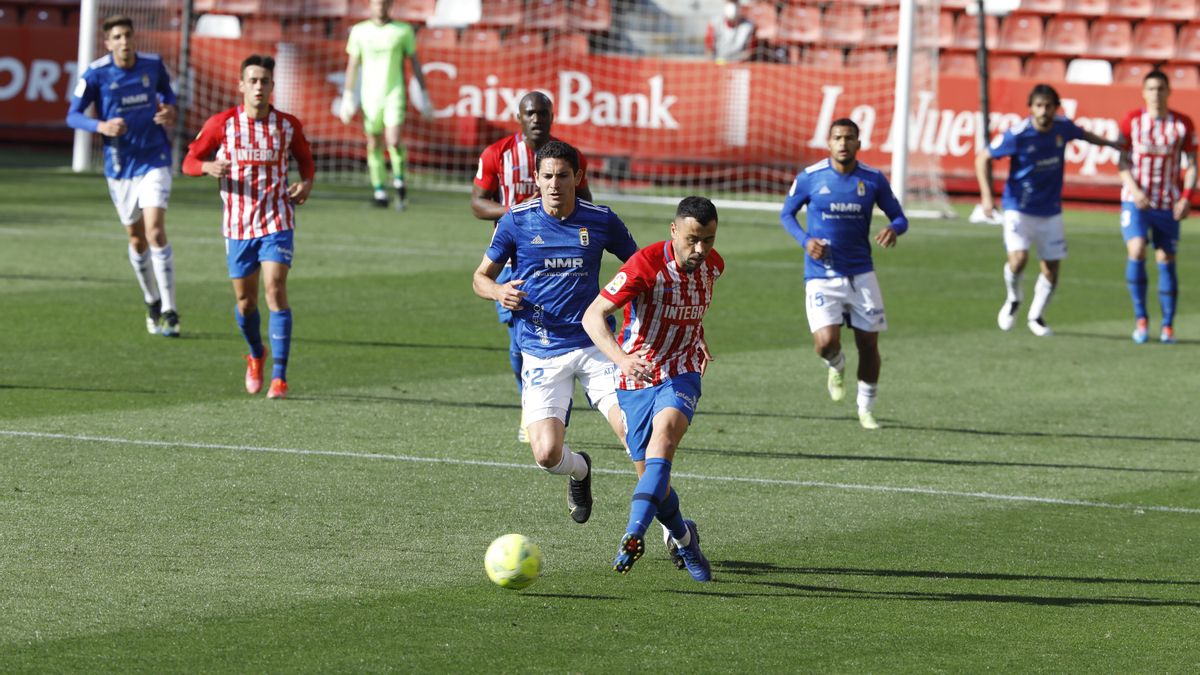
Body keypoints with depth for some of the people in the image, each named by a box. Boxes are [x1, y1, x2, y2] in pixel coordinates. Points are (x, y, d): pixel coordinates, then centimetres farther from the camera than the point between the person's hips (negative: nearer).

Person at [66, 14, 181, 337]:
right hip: (119, 166, 1)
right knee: (137, 240, 10)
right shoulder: (95, 74, -10)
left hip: (155, 161, -1)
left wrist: (170, 110, -4)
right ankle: (152, 302, 33)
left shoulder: (153, 65, -4)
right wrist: (101, 126, -23)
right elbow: (73, 115, -5)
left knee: (155, 231, -15)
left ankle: (169, 311, -12)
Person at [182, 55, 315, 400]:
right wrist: (209, 167, -20)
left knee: (275, 290, -16)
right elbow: (190, 161, 3)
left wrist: (306, 183, -4)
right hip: (238, 224, 1)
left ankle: (279, 377, -17)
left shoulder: (288, 125, 1)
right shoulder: (222, 123, -3)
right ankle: (256, 355, 40)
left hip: (277, 221, -1)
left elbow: (306, 159, 18)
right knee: (245, 300, 8)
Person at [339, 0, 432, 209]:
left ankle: (399, 180, 4)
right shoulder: (360, 31, 6)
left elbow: (415, 63, 9)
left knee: (393, 140, -17)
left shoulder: (403, 31, 3)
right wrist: (347, 96, 6)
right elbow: (352, 65, 10)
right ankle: (379, 190, 13)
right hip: (370, 95, 2)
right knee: (374, 144, 4)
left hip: (394, 92, -2)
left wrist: (424, 95, 7)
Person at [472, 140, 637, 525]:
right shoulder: (516, 221, -1)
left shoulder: (600, 220, 0)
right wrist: (498, 291, -14)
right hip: (542, 354, 0)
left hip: (593, 345, 0)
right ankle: (580, 471, 25)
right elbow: (481, 276, 10)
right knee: (547, 454, -13)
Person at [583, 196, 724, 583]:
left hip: (681, 374, 2)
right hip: (636, 377, -2)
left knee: (662, 441, -28)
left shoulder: (712, 265, -3)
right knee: (649, 474, 3)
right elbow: (593, 315, -29)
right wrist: (621, 358, -43)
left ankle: (634, 536, -38)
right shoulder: (646, 265, -22)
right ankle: (684, 537, 32)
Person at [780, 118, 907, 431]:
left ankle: (866, 409, 26)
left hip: (860, 274, 2)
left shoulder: (873, 179, -2)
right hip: (821, 276, -2)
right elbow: (787, 213, 8)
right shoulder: (809, 178, -5)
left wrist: (893, 229, -18)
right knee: (826, 343, -18)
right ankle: (837, 366, 21)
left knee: (868, 344, 4)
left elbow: (899, 217, 7)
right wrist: (805, 240, -11)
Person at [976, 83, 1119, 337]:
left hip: (1050, 211, 4)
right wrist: (986, 196, -18)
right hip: (1019, 209, -4)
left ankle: (1036, 317, 28)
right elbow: (982, 157, -10)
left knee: (1051, 268, 6)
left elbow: (1083, 134, 20)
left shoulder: (1062, 126, -6)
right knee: (1018, 257, -23)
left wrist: (1111, 143, 19)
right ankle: (1013, 300, 8)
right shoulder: (1018, 134, -19)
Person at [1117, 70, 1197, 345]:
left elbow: (1192, 164, 5)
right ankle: (1140, 318, -8)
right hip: (1135, 199, -1)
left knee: (1166, 260, 2)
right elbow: (1122, 160, 2)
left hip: (1168, 204, 1)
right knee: (1136, 250, -19)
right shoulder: (1132, 121, -1)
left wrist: (1186, 197, -8)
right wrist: (1134, 189, -14)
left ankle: (1168, 327, 10)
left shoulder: (1183, 124, 0)